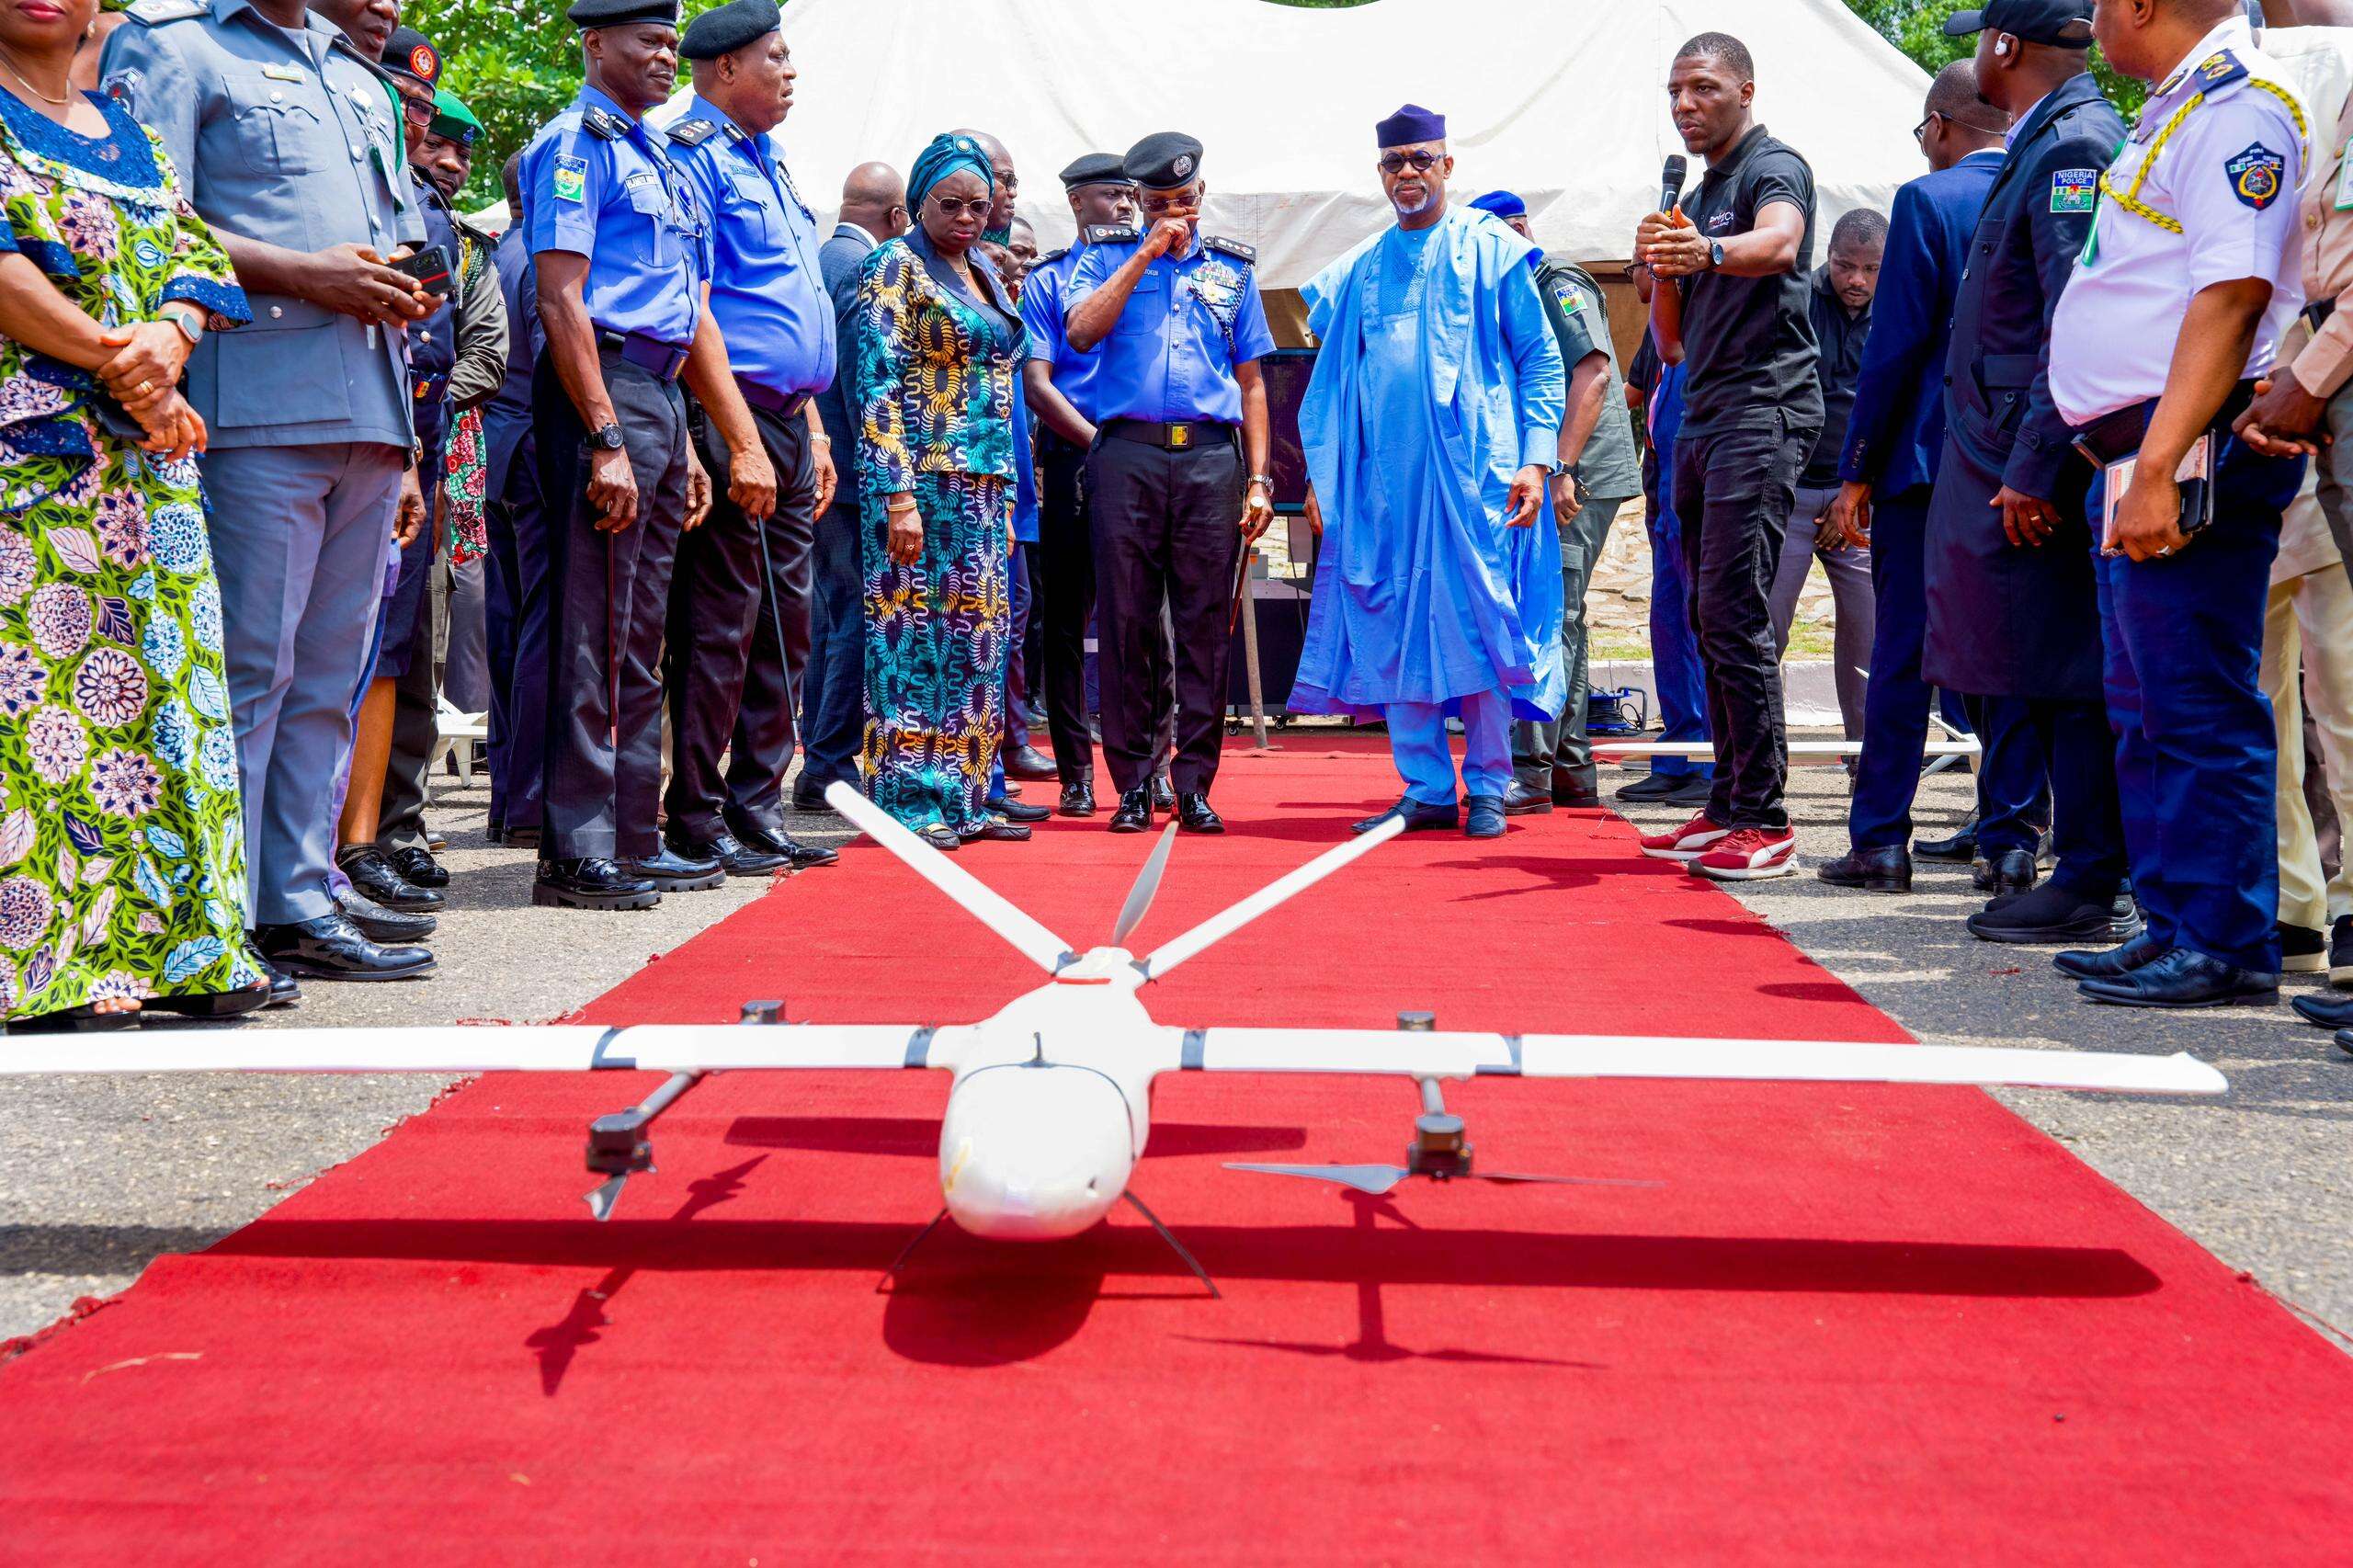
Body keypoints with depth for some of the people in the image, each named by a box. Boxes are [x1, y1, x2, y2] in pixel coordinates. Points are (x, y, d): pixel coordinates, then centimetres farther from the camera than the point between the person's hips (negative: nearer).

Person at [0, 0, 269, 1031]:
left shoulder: (131, 135, 21)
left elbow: (194, 260, 11)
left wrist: (165, 341, -11)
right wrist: (122, 369, -14)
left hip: (149, 455, 6)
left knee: (166, 676, 3)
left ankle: (175, 947, 7)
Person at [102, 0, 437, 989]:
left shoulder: (360, 81, 27)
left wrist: (406, 342, 15)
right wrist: (300, 273, -15)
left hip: (367, 416, 8)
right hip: (255, 408, -7)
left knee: (329, 674, 8)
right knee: (247, 666, -9)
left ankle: (297, 907, 14)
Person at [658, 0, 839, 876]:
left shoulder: (768, 164, 22)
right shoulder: (693, 153, -7)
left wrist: (811, 426, 21)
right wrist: (727, 429, -21)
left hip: (786, 422, 9)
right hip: (731, 416, -9)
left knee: (784, 621, 10)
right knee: (721, 623, -7)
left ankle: (757, 808, 18)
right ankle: (696, 823, 0)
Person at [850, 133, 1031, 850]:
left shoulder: (985, 276, 18)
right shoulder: (897, 266, -4)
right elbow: (878, 387, -12)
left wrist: (1004, 497, 15)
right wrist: (899, 495, -20)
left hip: (985, 486, 8)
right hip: (923, 479, -8)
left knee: (976, 639, 7)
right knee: (914, 636, -6)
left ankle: (963, 797, 13)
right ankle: (910, 801, -2)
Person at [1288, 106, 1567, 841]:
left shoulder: (1492, 251, 5)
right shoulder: (1357, 272, 16)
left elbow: (1541, 360, 2)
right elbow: (1329, 379, 19)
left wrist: (1537, 458, -8)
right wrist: (1319, 473, 11)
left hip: (1475, 473, -4)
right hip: (1383, 479, 4)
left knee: (1479, 624, -3)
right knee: (1393, 633, 2)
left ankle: (1487, 787, 8)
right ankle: (1426, 788, 10)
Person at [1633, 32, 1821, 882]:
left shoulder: (1773, 168, -3)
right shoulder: (1694, 201, 23)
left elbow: (1779, 243, -28)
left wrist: (1710, 251, -49)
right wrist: (1664, 268, 3)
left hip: (1763, 409, -9)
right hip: (1704, 421, 9)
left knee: (1734, 615, -14)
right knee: (1710, 621, 9)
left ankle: (1765, 820, -11)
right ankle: (1728, 808, 15)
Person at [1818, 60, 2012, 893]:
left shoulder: (1927, 201, -9)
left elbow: (1895, 346, -12)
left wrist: (1857, 471, -6)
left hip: (1928, 458, -5)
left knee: (1902, 655, 0)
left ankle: (1880, 840, 2)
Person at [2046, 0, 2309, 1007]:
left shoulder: (2238, 104, -11)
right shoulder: (2181, 107, 20)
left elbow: (2233, 295, -21)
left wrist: (2159, 467, -26)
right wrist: (2134, 469, 18)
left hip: (2191, 450, -11)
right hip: (2139, 455, 11)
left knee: (2197, 709, -8)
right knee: (2147, 710, 14)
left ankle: (2228, 946, -2)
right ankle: (2175, 929, 21)